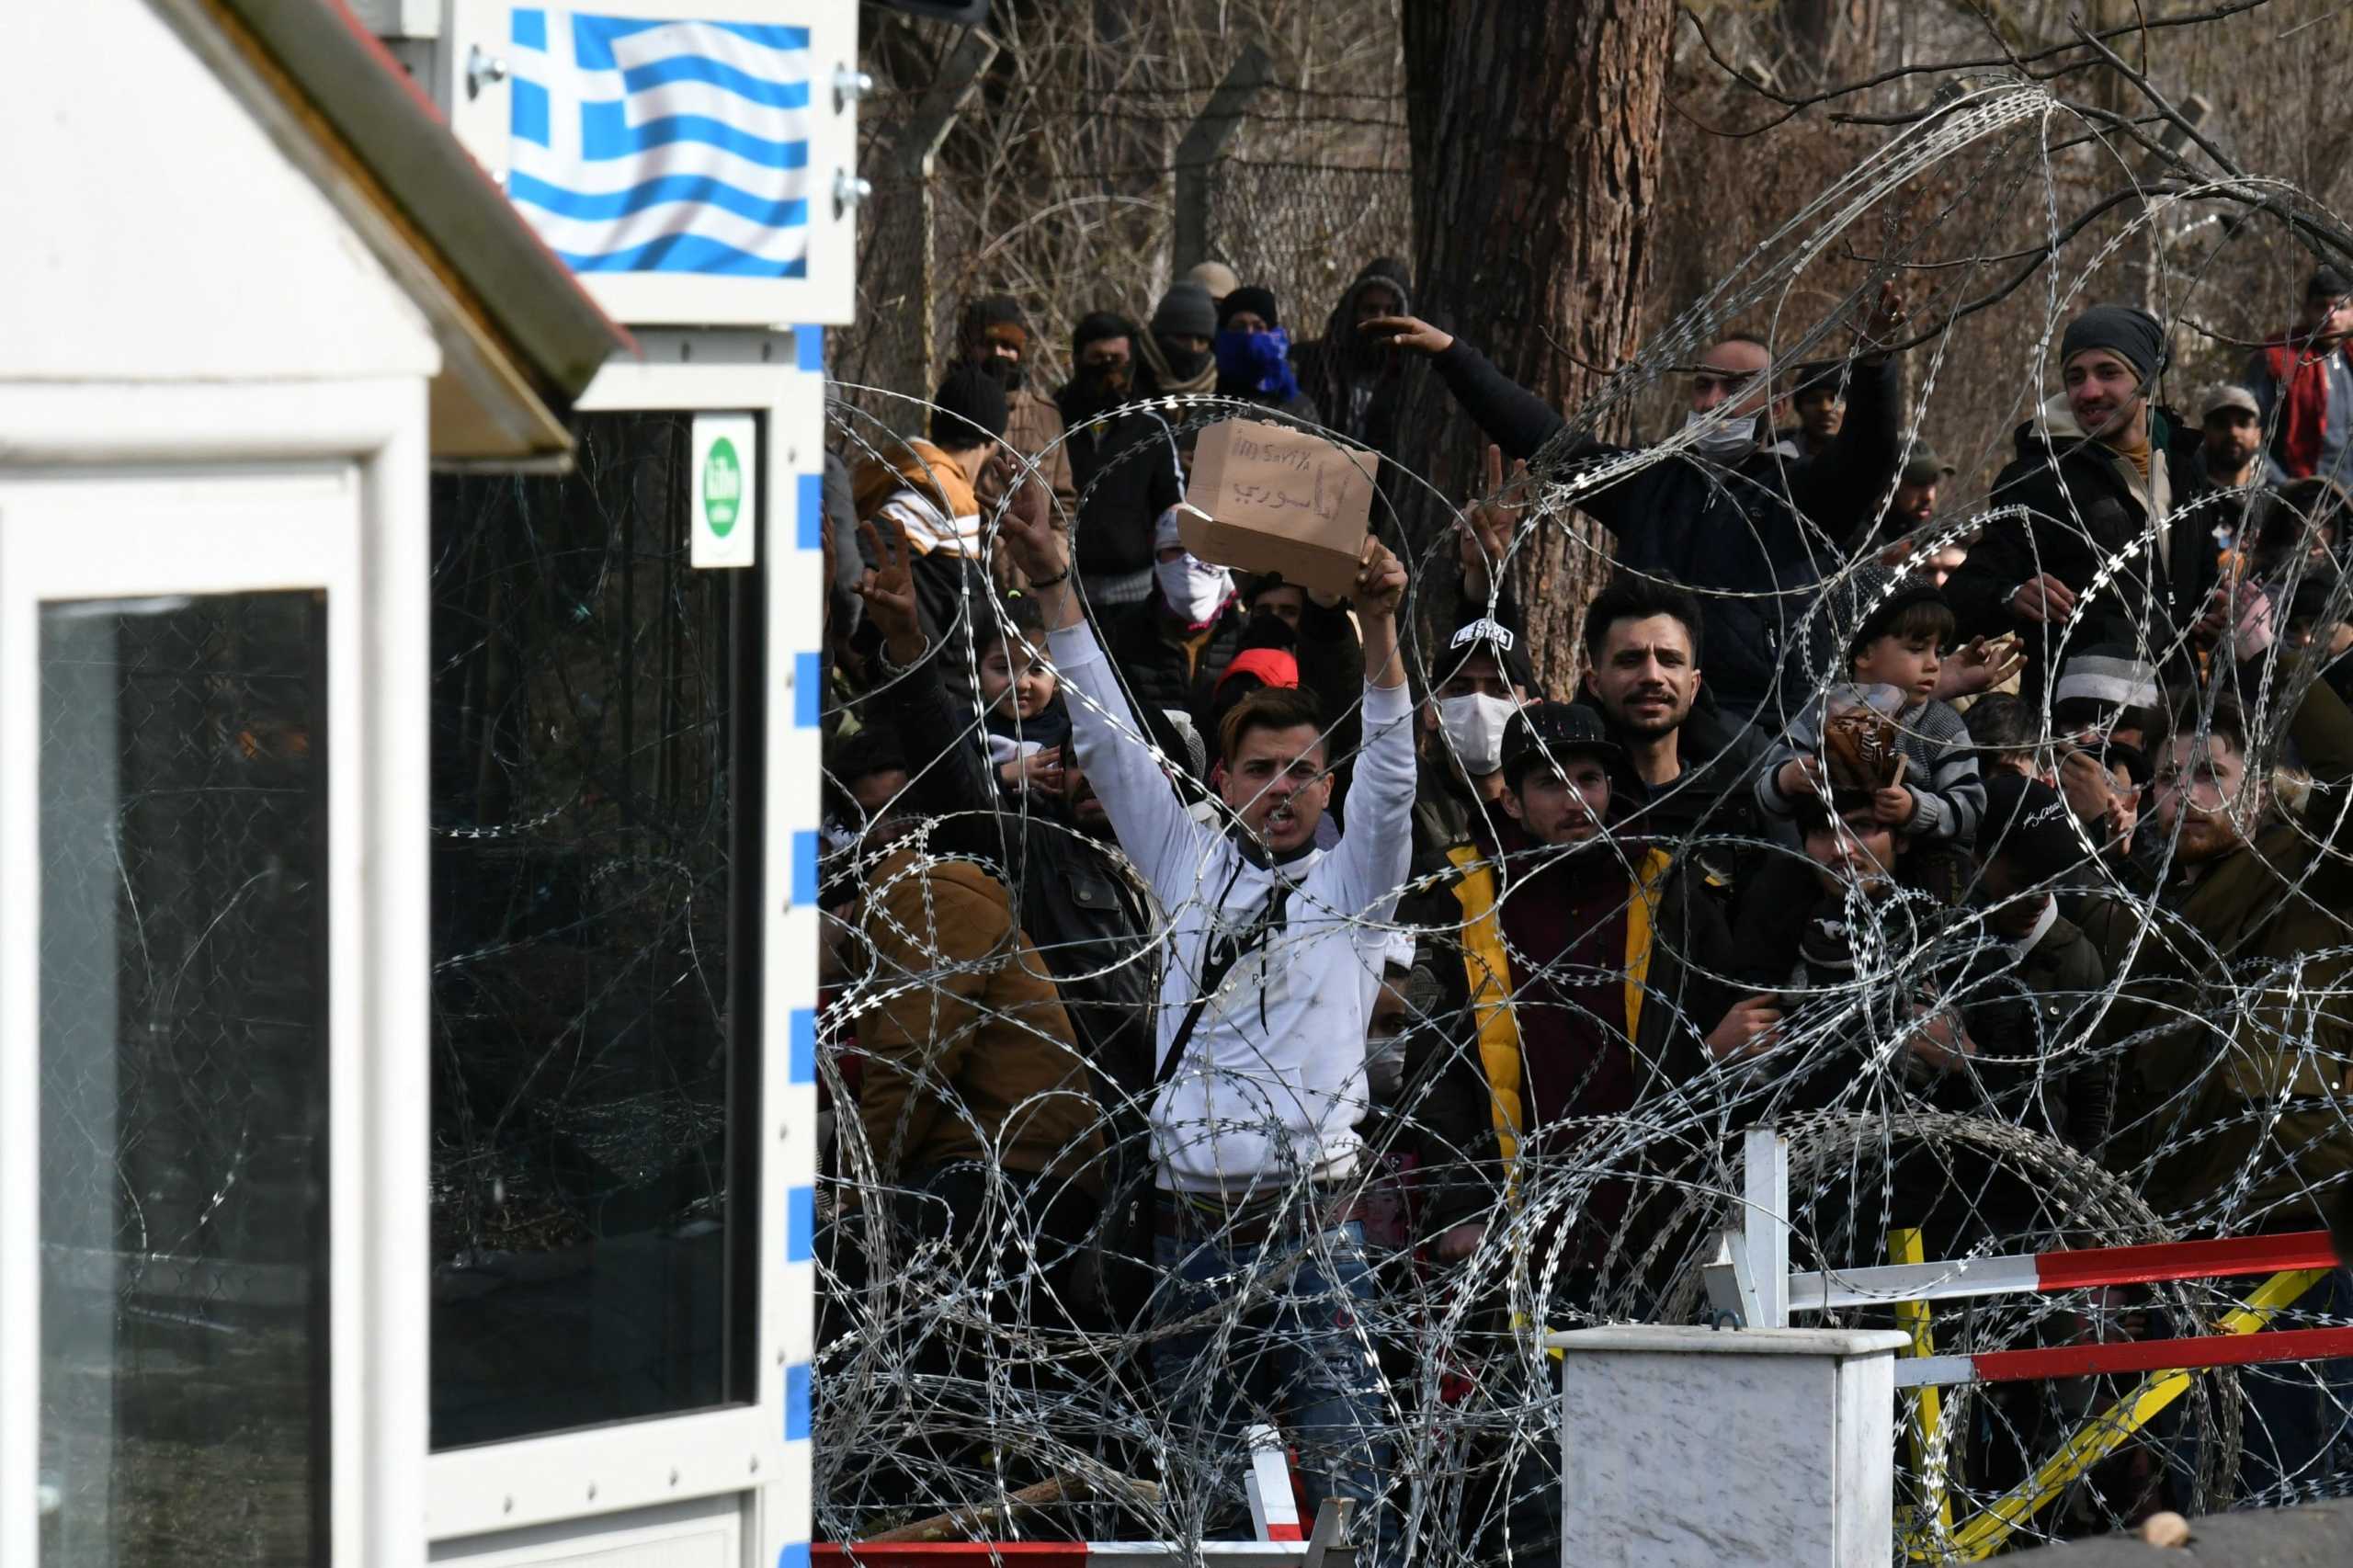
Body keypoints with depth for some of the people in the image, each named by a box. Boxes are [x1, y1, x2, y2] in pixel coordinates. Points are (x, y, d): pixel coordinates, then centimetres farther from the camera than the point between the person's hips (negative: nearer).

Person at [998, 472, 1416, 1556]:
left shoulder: (1352, 884, 9)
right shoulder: (1190, 869, 16)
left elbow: (1390, 770, -6)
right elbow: (1109, 744, 13)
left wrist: (1379, 624, -21)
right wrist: (1054, 591, 6)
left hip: (1313, 1231, -3)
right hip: (1192, 1226, 3)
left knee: (1346, 1485, -9)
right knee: (1203, 1496, 6)